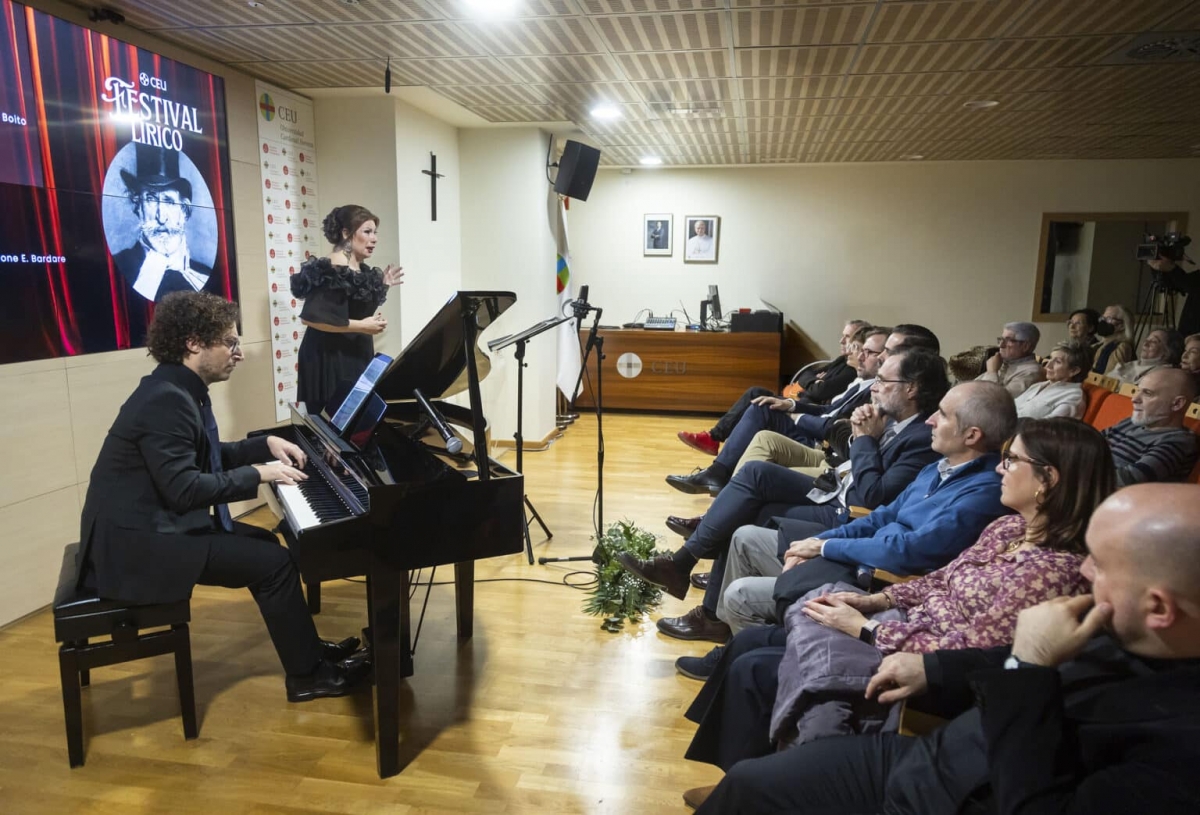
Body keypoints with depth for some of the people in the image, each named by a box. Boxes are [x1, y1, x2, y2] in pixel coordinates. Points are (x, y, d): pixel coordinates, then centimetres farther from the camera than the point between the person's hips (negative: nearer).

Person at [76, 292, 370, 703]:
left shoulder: (181, 390, 8)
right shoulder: (167, 399, -23)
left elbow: (208, 459, 20)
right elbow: (185, 489, -28)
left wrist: (266, 445, 8)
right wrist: (258, 474, -19)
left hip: (156, 523, 11)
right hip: (136, 542, -11)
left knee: (264, 542, 15)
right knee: (274, 562, -12)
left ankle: (305, 647, 24)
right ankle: (306, 675, 3)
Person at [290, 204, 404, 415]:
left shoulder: (360, 269, 11)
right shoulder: (332, 271, -18)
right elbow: (310, 317, -26)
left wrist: (381, 286, 13)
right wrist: (361, 327, -24)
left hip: (355, 355, 9)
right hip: (331, 358, -9)